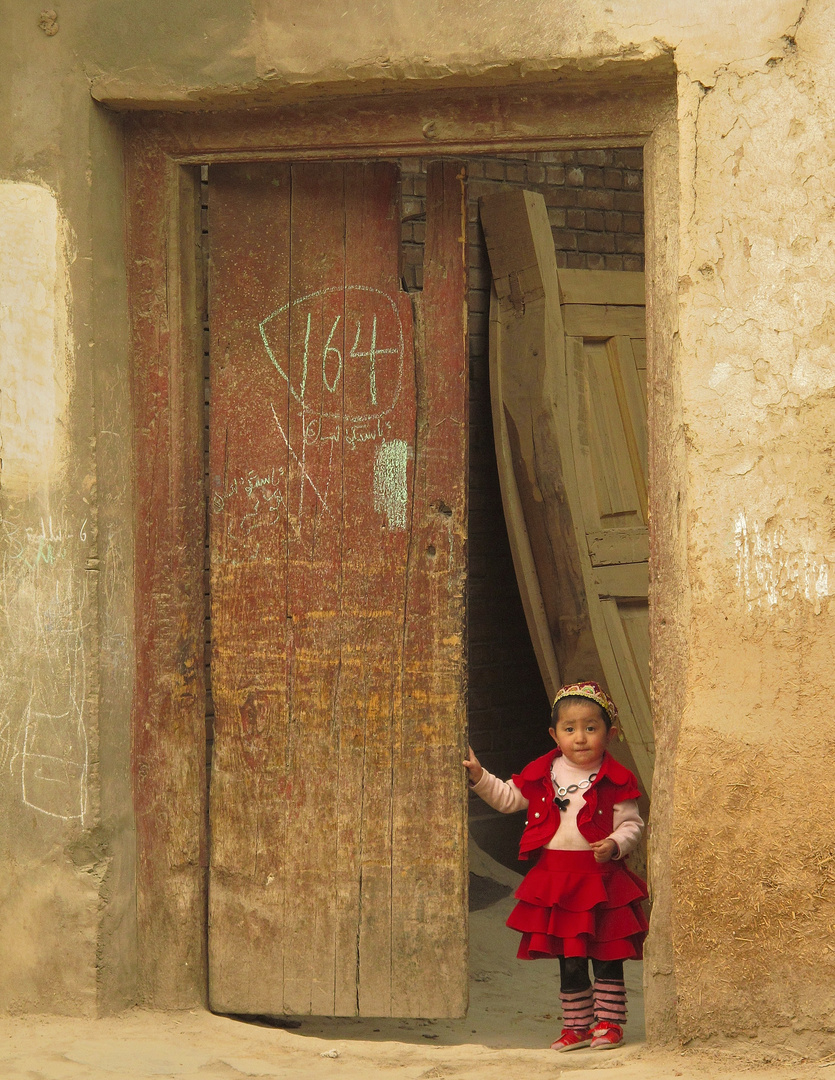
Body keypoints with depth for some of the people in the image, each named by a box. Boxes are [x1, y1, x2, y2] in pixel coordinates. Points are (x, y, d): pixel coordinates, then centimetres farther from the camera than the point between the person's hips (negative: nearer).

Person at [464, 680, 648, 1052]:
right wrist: (479, 777, 8)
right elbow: (507, 798, 18)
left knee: (606, 956, 2)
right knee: (568, 959, 11)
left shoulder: (615, 782, -6)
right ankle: (576, 1025, 20)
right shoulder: (542, 776, 5)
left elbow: (631, 824, -4)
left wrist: (615, 845, -22)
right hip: (554, 882, 4)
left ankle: (608, 1022, 13)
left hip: (600, 881, -4)